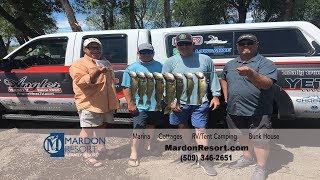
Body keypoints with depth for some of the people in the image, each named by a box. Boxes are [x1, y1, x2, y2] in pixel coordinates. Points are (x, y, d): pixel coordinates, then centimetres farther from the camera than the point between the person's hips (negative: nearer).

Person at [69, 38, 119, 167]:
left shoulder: (105, 63, 17)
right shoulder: (79, 64, -9)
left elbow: (111, 81, 26)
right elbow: (80, 82, -24)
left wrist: (115, 99, 23)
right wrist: (96, 73, -38)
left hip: (107, 103, 8)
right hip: (89, 104, -7)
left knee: (102, 126, 20)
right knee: (88, 129, -1)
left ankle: (101, 146, 37)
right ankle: (86, 154, 12)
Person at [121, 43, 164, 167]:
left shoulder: (159, 66, 8)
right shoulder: (132, 68, -5)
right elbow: (126, 88, -7)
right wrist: (130, 103, -14)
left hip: (156, 104, 5)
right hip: (140, 106, -5)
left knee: (151, 125, 19)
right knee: (138, 129, -6)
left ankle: (148, 145, 40)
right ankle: (134, 153, 6)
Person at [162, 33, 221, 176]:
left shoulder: (205, 60, 3)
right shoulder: (170, 62, 1)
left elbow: (213, 79, 10)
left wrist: (215, 96, 5)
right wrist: (171, 101, -5)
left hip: (200, 102, -1)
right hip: (179, 103, 2)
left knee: (200, 129, -2)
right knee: (182, 126, 18)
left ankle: (205, 160, 8)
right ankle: (188, 148, 43)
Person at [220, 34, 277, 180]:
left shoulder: (266, 63, -7)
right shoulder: (230, 64, 11)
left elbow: (267, 84, -22)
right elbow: (223, 79, 28)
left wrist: (250, 73, -41)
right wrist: (226, 97, 15)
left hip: (258, 111, -6)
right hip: (234, 110, 6)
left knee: (259, 139, 0)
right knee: (243, 134, 20)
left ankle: (260, 168, 14)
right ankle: (247, 157, 40)